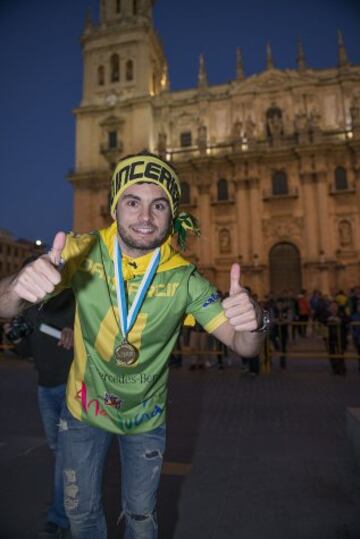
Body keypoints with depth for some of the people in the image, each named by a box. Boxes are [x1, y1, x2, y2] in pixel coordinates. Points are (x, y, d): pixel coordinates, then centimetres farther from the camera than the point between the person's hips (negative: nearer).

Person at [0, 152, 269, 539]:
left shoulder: (183, 278, -22)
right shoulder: (84, 252, -21)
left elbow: (244, 346, -21)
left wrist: (253, 323, -45)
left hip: (145, 420, 0)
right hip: (83, 411, 1)